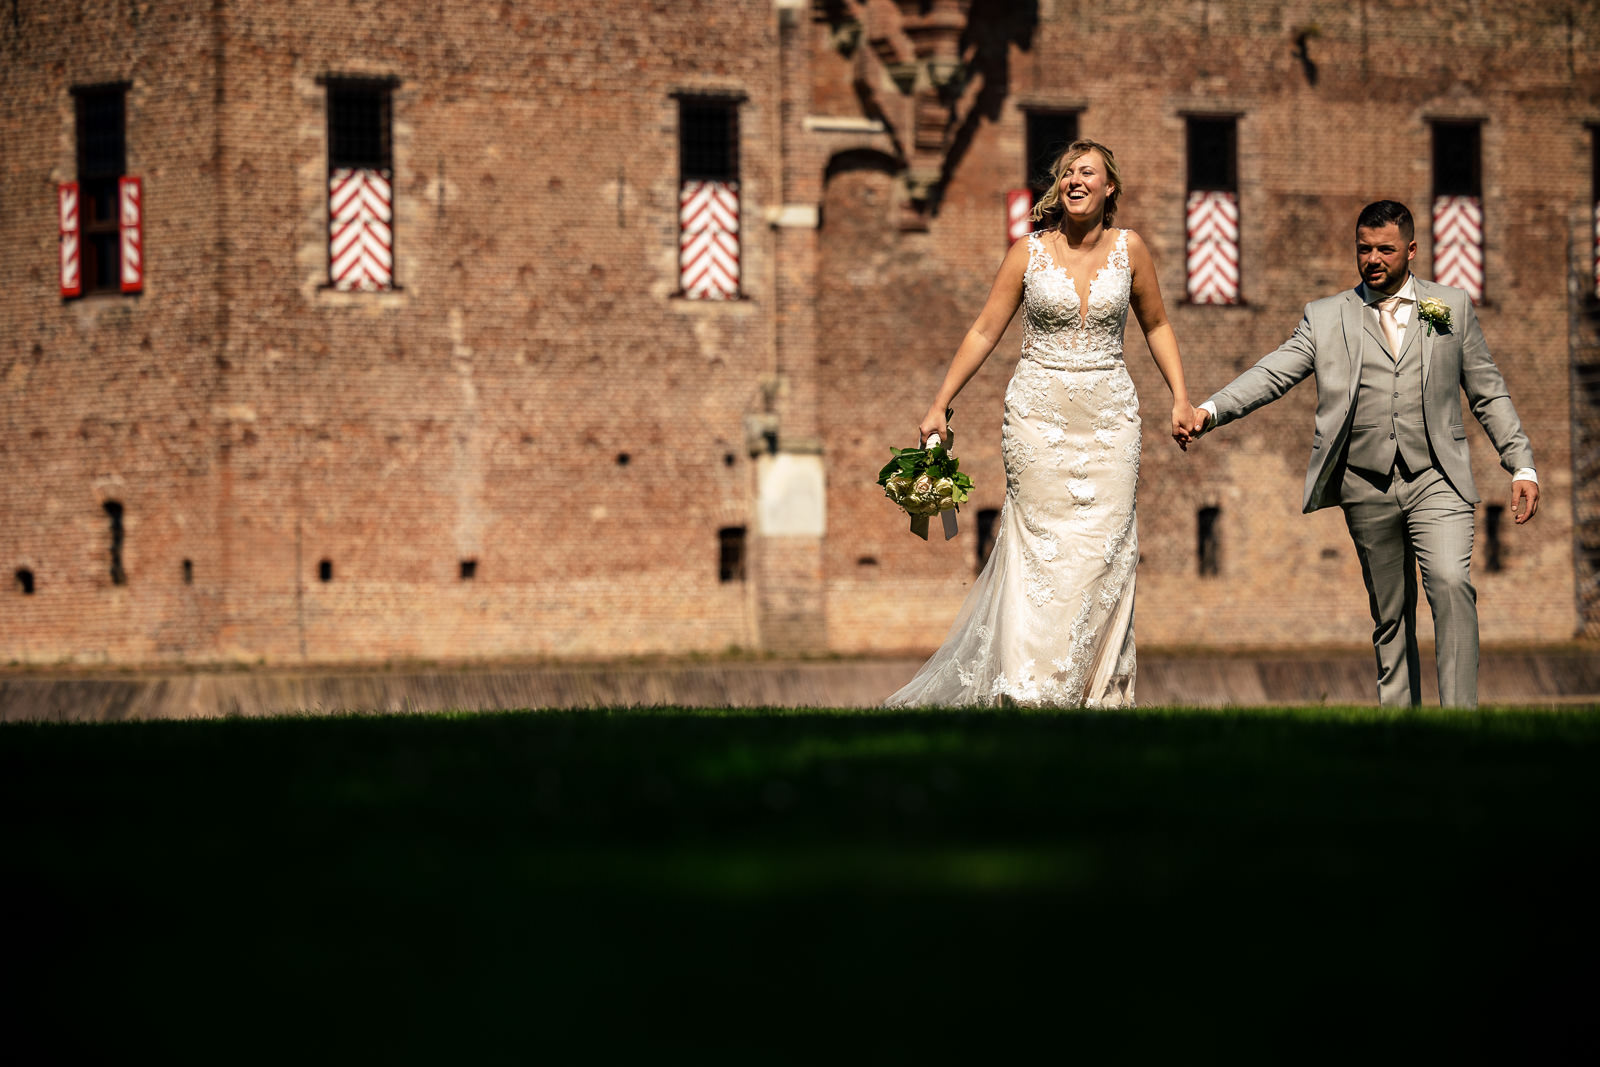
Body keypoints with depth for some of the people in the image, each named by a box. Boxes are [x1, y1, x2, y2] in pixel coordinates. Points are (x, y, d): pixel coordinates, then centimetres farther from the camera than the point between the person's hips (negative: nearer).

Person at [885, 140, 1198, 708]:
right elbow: (984, 331, 4)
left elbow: (1156, 325, 16)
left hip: (1108, 418, 1)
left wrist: (1181, 396, 6)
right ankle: (1029, 689, -1)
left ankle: (1100, 692, 2)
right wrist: (939, 405, 1)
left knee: (1102, 552, -3)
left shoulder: (1129, 249, 4)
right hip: (1039, 414, -1)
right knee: (1041, 549, -5)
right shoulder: (1030, 252, 0)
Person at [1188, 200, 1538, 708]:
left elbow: (1489, 394, 13)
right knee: (1389, 614, 7)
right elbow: (1272, 373, -1)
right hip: (1368, 489, 2)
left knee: (1451, 584, -21)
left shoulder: (1452, 308, 10)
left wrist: (1522, 466, 7)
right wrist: (1209, 410, -17)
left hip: (1436, 480, -1)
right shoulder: (1326, 318, 9)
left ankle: (1459, 718, -21)